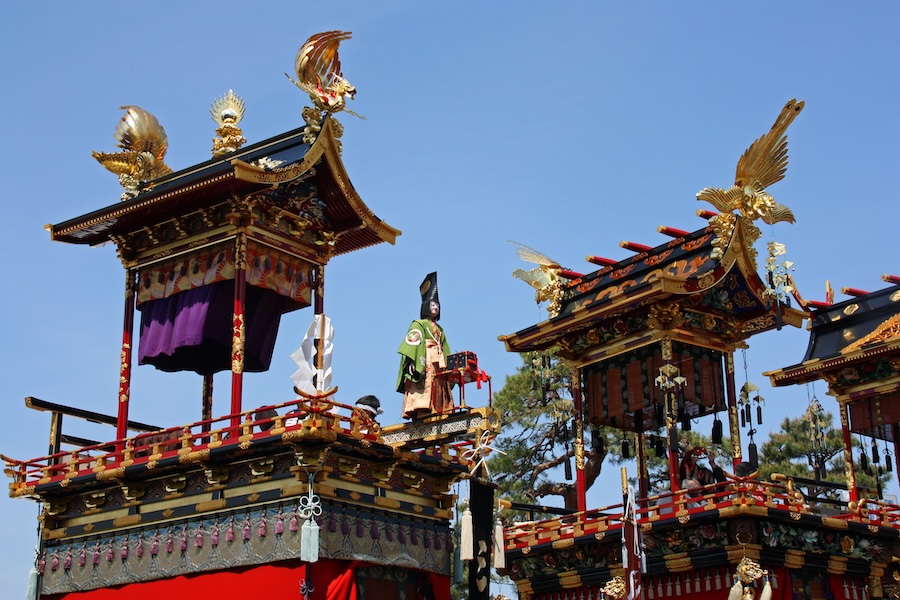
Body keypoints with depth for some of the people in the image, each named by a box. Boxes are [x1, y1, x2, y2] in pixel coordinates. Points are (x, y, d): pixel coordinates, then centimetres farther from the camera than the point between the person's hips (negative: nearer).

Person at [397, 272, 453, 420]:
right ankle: (421, 414, -28)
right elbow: (412, 343, -6)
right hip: (424, 361, -7)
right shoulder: (419, 324, 8)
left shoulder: (439, 329, 28)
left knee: (438, 389, -6)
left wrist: (446, 365, 10)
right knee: (424, 387, -19)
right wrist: (411, 362, -20)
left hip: (439, 362, 7)